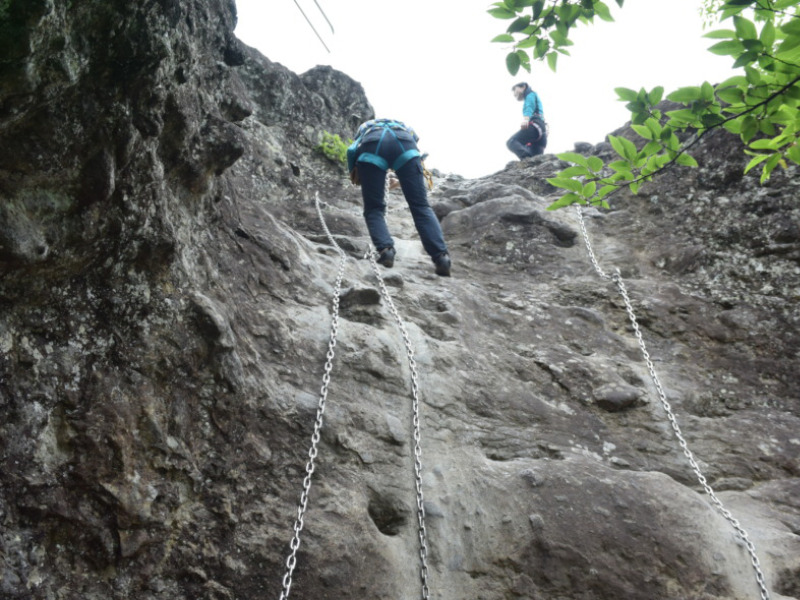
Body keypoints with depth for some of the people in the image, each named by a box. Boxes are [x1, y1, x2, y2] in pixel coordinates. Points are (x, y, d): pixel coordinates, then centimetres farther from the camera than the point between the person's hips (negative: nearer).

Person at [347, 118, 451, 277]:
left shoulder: (365, 126, 40)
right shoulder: (403, 125, 45)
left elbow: (351, 150, 17)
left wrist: (353, 172, 27)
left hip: (372, 145, 0)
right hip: (404, 144, 1)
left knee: (374, 208, 9)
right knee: (421, 206, 1)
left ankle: (385, 249, -17)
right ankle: (441, 256, -16)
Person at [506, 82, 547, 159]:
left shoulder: (531, 94, 17)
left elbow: (530, 106, -6)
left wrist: (526, 119, -25)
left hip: (534, 125, -9)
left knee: (511, 142, -23)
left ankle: (527, 159, -47)